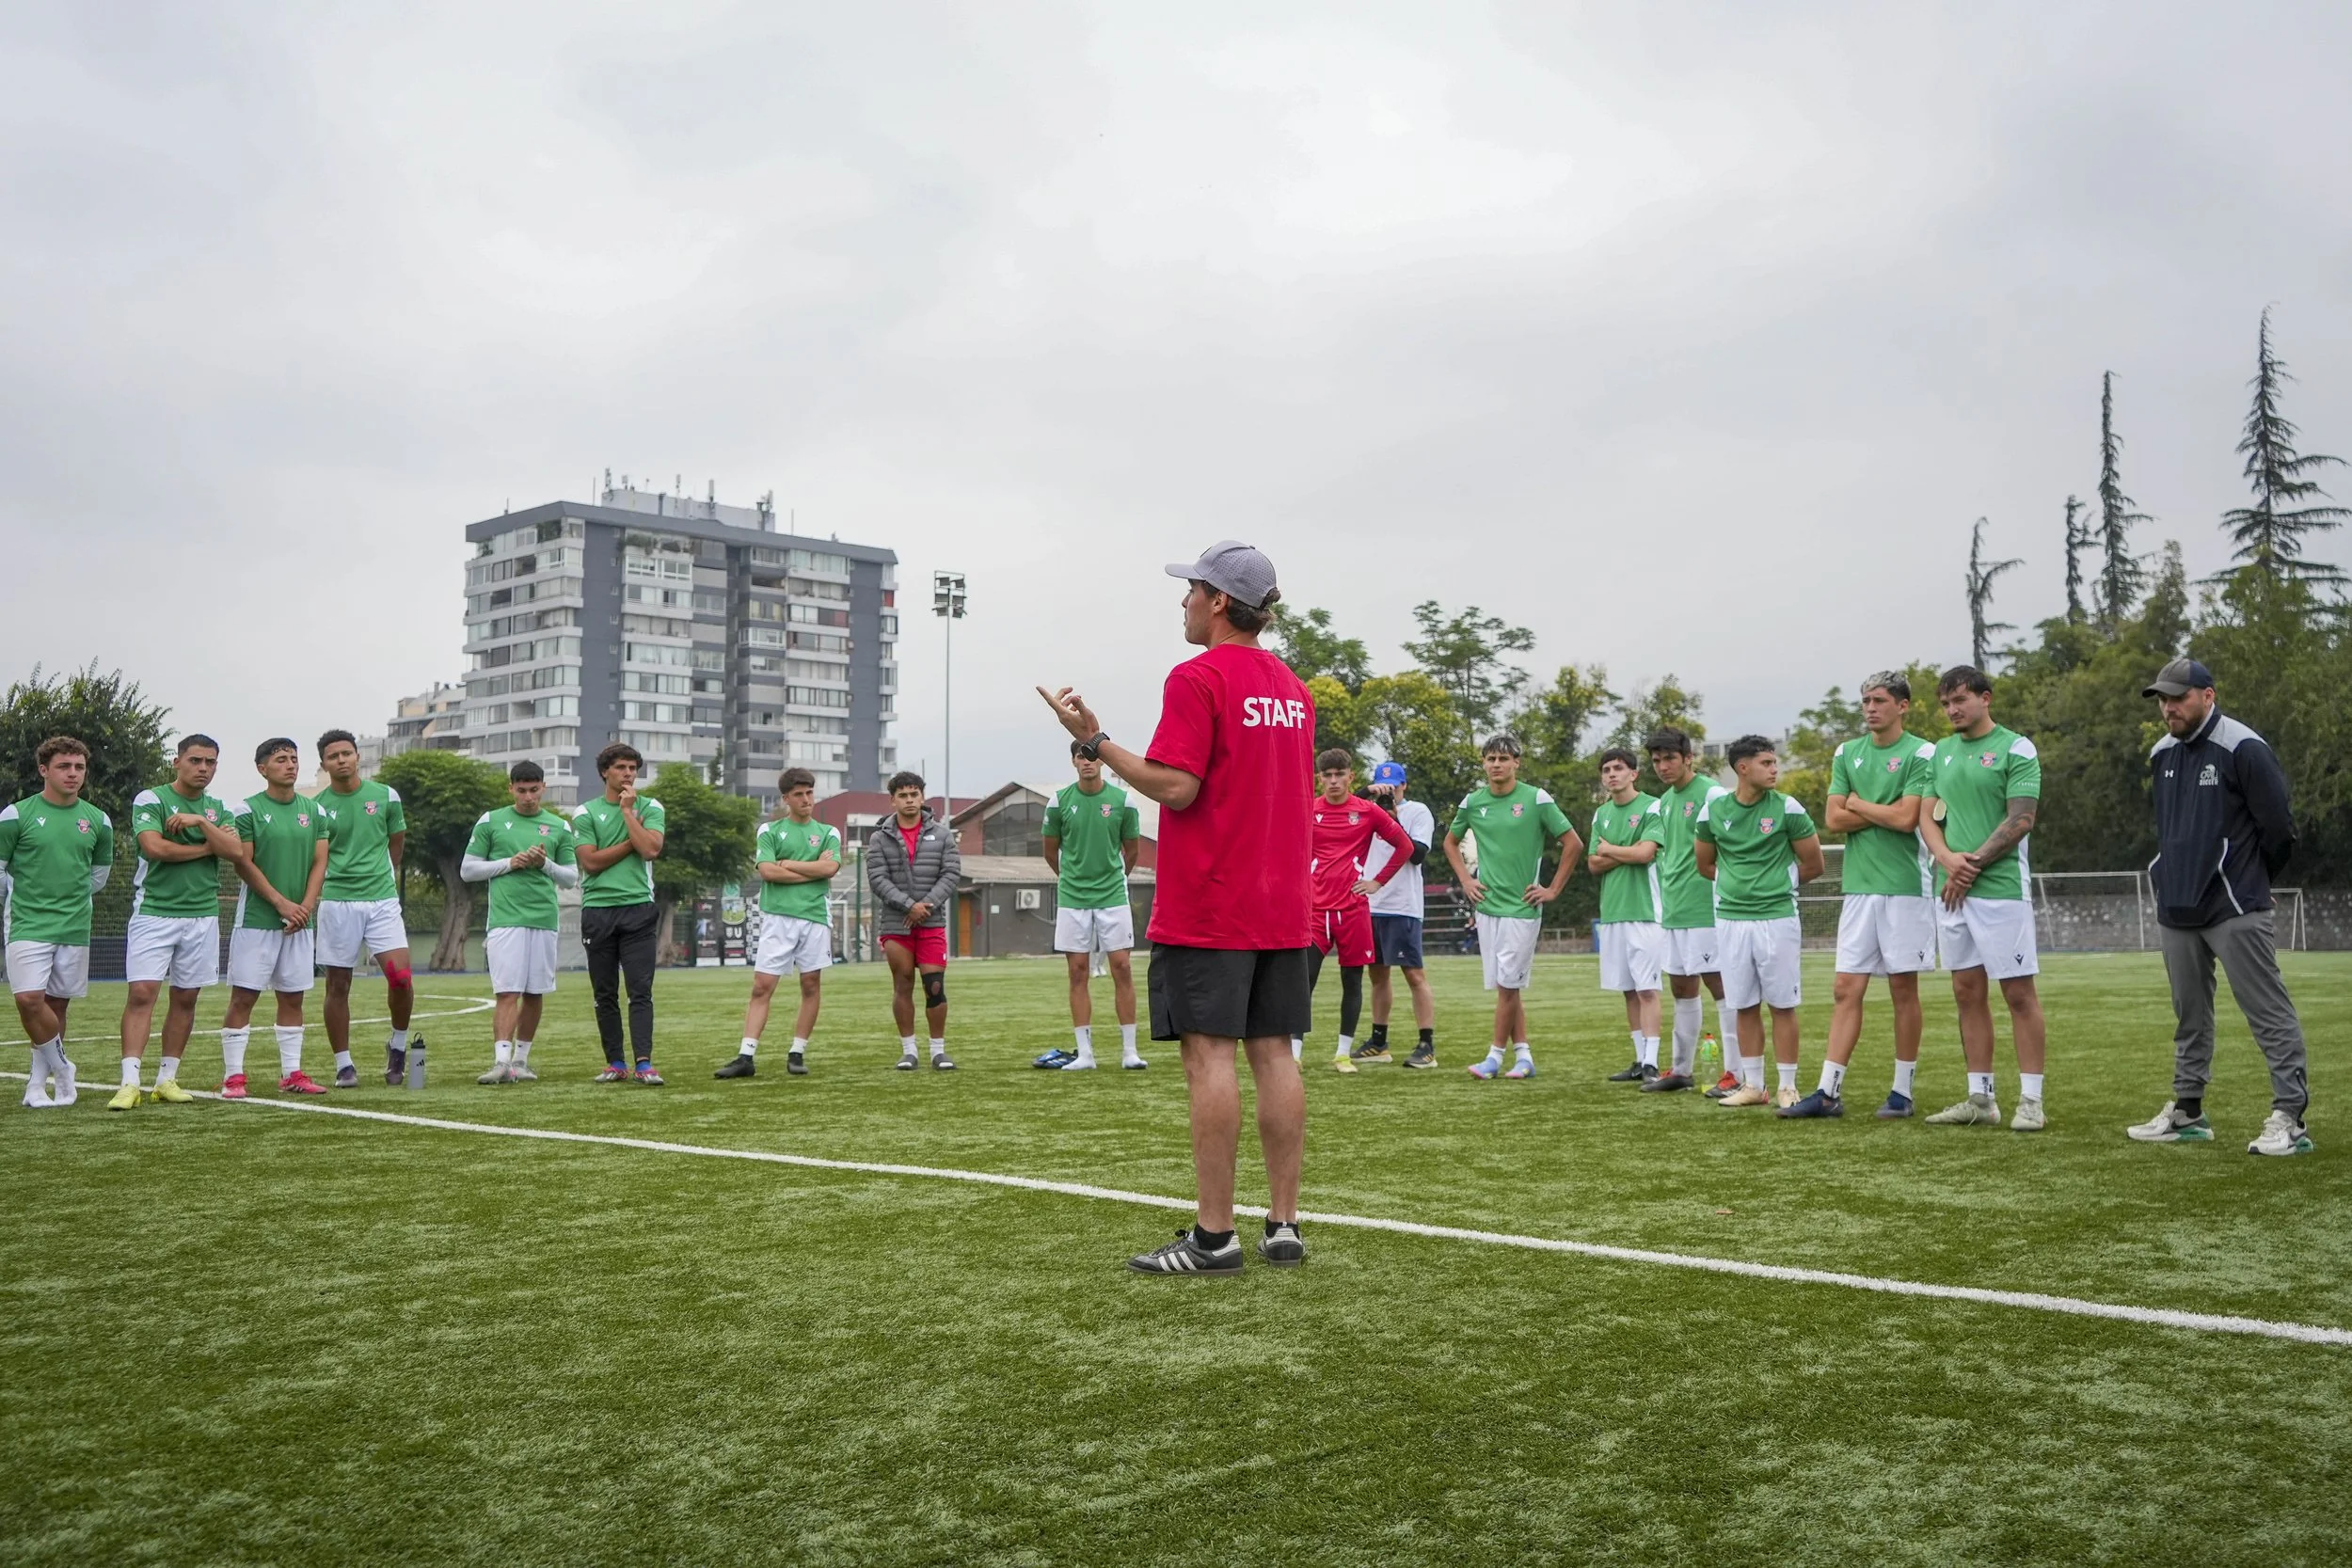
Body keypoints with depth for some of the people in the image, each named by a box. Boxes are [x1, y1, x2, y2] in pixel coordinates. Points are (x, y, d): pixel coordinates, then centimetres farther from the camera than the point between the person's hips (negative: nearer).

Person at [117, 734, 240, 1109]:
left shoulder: (218, 808, 12)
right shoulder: (150, 800, -1)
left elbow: (235, 852, -3)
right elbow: (155, 847, -16)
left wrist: (200, 821, -13)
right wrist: (207, 846, -6)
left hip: (203, 915, 4)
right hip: (154, 912, -4)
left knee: (185, 999, 7)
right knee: (141, 994, -11)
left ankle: (167, 1078, 14)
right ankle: (129, 1082, -12)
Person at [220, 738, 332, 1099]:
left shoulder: (313, 811, 10)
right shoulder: (248, 809, -3)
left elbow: (320, 863, 8)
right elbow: (243, 864, -7)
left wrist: (305, 906, -6)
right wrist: (281, 903, -13)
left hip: (300, 921, 5)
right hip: (256, 919, -5)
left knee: (293, 997, 7)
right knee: (243, 997, -4)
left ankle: (291, 1073, 13)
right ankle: (233, 1075, 0)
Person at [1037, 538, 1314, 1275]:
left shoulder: (1198, 678, -11)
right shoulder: (1291, 687, 14)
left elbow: (1175, 787, -17)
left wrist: (1094, 740, -11)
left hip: (1208, 909, -7)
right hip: (1282, 908, 7)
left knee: (1208, 1053, -5)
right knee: (1273, 1052, 8)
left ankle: (1214, 1236, -4)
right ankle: (1284, 1226, 11)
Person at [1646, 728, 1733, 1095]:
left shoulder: (1711, 793, -10)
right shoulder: (1665, 800, 15)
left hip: (1705, 909, -9)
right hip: (1674, 910, 9)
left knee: (1719, 983, -7)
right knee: (1681, 986, 13)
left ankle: (1736, 1073, -4)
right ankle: (1681, 1070, 21)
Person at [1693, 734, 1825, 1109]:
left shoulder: (1786, 808, -4)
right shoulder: (1714, 809, 2)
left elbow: (1813, 864, 5)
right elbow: (1705, 865, 16)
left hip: (1776, 917, -3)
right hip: (1730, 919, 3)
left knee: (1782, 1004, 1)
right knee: (1744, 1005, 8)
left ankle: (1788, 1086, 7)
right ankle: (1752, 1085, 16)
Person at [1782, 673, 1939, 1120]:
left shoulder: (1921, 753, -5)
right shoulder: (1847, 753, 12)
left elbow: (1907, 819, -15)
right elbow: (1833, 819, 5)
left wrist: (1858, 804, -2)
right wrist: (1887, 810, -5)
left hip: (1905, 886, -5)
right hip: (1859, 886, 5)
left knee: (1903, 989, 3)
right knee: (1845, 990, 2)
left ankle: (1902, 1091, 12)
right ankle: (1829, 1092, 2)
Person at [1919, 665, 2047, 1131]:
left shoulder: (2016, 749, -4)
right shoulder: (1941, 752, 15)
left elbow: (2021, 820, -10)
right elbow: (1928, 816, 13)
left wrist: (1972, 864, -12)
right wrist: (1948, 858, -6)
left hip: (2000, 888, -6)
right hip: (1951, 889, 6)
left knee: (2019, 992, -4)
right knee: (1968, 993, 8)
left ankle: (2030, 1100, 0)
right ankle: (1980, 1099, 14)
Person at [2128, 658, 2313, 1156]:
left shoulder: (2244, 750, -11)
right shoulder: (2162, 755, 12)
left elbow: (2279, 830, -8)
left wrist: (2247, 883, 3)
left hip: (2234, 909, -8)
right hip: (2176, 909, 8)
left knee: (2269, 1011, -7)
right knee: (2190, 1015, 15)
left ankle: (2291, 1118, -7)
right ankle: (2187, 1111, 23)